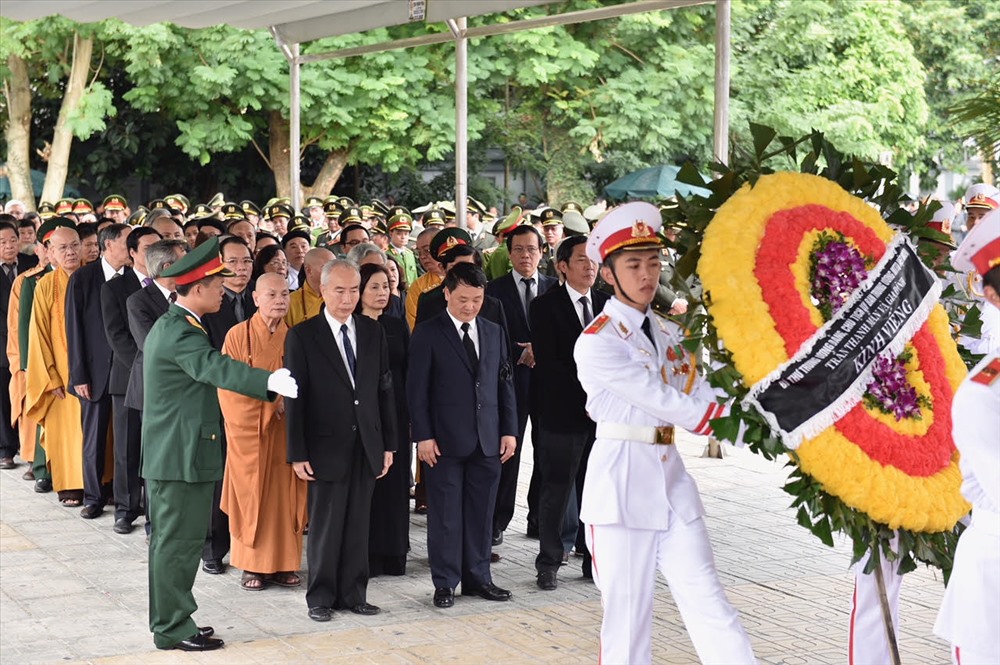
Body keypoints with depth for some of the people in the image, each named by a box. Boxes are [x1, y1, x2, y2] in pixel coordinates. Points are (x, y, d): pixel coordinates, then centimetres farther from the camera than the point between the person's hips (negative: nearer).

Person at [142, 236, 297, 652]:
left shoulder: (169, 325, 14)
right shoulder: (181, 331, -20)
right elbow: (216, 367, -37)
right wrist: (269, 381, -50)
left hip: (167, 455, 11)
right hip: (183, 456, -11)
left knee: (170, 540, 17)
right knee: (180, 541, -4)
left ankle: (168, 621, 26)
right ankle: (173, 629, 3)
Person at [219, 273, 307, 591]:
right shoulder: (238, 335, -4)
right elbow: (228, 385, -6)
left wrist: (289, 401, -9)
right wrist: (272, 396, -12)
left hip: (285, 430, 3)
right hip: (249, 430, -3)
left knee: (285, 494, 4)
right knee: (251, 494, 1)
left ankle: (284, 564, 12)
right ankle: (253, 565, 10)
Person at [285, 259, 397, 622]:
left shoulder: (373, 333, 8)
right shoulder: (302, 336, -4)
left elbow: (385, 390, 10)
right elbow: (295, 398, -5)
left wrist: (388, 443, 7)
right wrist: (298, 453, -9)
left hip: (366, 447, 4)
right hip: (327, 447, -3)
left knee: (358, 525, 9)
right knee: (325, 527, 4)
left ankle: (353, 593, 19)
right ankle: (321, 597, 15)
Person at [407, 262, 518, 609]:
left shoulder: (494, 333, 11)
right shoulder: (427, 334, -3)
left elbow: (505, 383, 13)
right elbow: (417, 389, -5)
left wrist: (509, 430, 7)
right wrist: (423, 436, -11)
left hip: (487, 439, 4)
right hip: (445, 440, -4)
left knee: (481, 512, 9)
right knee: (445, 514, 2)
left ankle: (477, 577, 20)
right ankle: (445, 583, 10)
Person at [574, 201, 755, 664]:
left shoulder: (669, 334, 13)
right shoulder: (597, 342, -9)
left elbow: (700, 397, 4)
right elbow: (663, 402, -17)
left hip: (671, 479, 6)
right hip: (622, 485, -6)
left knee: (709, 605, 1)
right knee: (627, 614, 1)